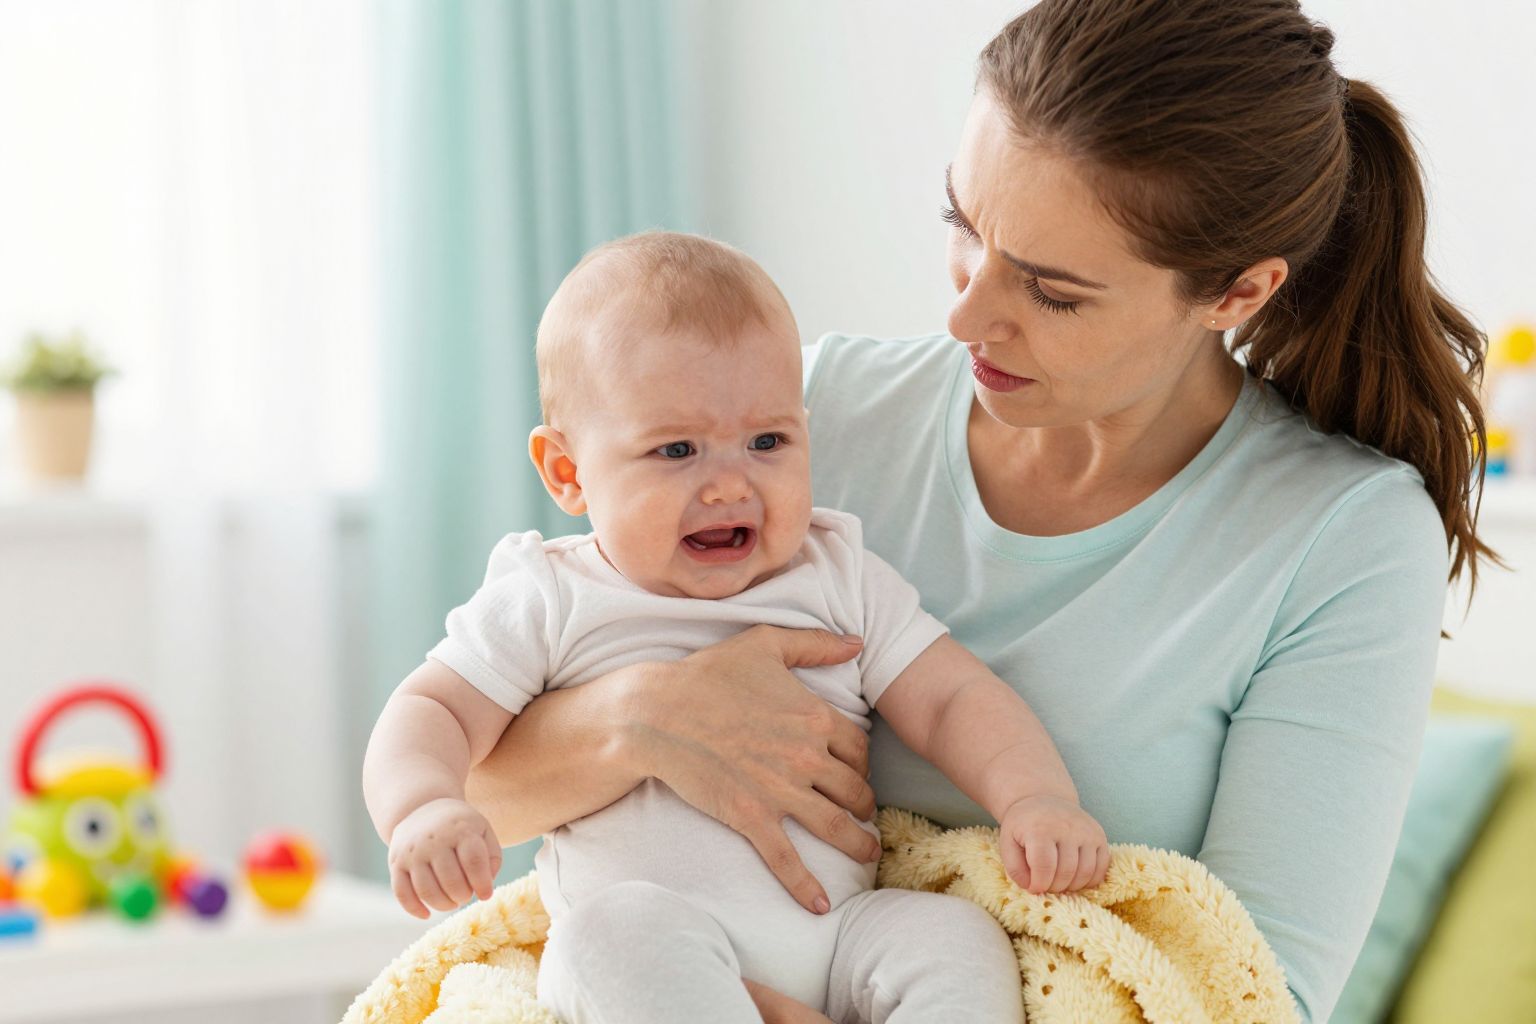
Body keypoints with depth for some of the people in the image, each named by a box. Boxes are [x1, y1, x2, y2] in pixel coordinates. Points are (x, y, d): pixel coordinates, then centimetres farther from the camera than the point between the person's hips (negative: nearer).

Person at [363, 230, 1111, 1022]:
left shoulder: (842, 583, 14)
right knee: (623, 926, -34)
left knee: (957, 941, -23)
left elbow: (954, 699, 10)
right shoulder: (549, 603, 7)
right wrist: (423, 810, -20)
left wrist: (1036, 797, -11)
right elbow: (431, 712, 4)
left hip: (840, 934, 3)